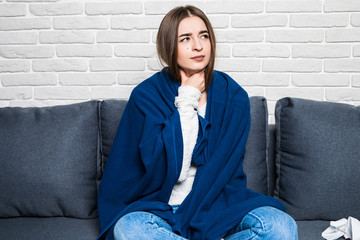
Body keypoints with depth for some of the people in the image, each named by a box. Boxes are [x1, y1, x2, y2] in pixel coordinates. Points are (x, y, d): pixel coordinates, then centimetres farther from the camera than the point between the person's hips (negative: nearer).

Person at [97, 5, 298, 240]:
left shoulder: (234, 96, -2)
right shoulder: (146, 95, -6)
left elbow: (225, 166, -6)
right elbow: (163, 165, -16)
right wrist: (187, 100, -14)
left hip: (217, 201, 2)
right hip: (160, 207, -1)